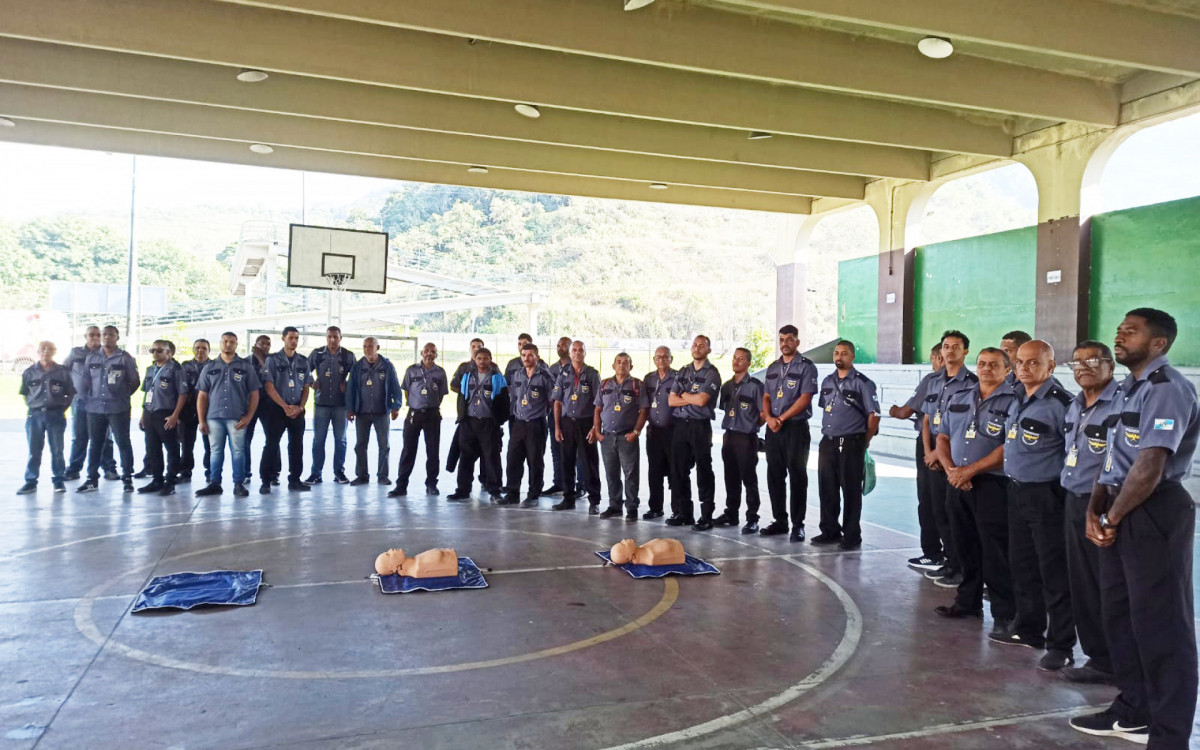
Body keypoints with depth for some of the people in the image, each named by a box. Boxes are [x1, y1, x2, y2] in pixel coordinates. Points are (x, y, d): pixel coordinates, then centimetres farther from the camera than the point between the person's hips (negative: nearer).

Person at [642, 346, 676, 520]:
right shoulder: (648, 378, 11)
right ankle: (655, 507, 18)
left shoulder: (677, 378, -4)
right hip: (653, 431, 5)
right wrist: (647, 421, 7)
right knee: (654, 471, 9)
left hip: (672, 431, -5)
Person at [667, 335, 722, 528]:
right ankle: (682, 513, 17)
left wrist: (683, 394, 1)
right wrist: (693, 399, -6)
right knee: (679, 470, 8)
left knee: (704, 471, -1)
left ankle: (706, 516, 3)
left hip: (700, 426, -6)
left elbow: (701, 400, -15)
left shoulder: (712, 373, -2)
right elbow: (671, 400, 7)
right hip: (680, 425, 6)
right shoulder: (682, 372, 15)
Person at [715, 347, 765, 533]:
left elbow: (764, 413, -9)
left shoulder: (755, 385, -8)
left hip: (746, 438, -6)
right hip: (728, 436, 6)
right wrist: (729, 425, 10)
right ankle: (731, 514, 24)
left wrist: (751, 425, -1)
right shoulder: (727, 386, 12)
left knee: (749, 480, -3)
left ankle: (752, 519, 3)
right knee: (731, 479, 14)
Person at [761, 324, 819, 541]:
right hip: (773, 429, 6)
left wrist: (782, 418, -14)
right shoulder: (772, 368, 14)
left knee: (797, 477, -2)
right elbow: (766, 397, 14)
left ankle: (798, 525, 4)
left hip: (796, 428, -6)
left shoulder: (806, 367, -5)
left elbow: (805, 398, -13)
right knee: (774, 476, 9)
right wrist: (769, 418, -5)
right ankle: (779, 521, 19)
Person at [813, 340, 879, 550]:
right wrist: (827, 433, 16)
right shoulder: (827, 382, 13)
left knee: (851, 491, 0)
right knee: (827, 489, 10)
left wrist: (864, 442, -3)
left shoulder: (863, 383, -7)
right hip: (827, 443, 6)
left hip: (851, 444, -6)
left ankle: (852, 536, 9)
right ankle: (830, 531, 23)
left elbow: (873, 415, -8)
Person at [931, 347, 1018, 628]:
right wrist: (951, 470, -4)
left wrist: (970, 470, -15)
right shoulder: (958, 399, 13)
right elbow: (942, 438, 12)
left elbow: (1009, 447, -14)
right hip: (957, 483, 6)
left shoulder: (1012, 402, -5)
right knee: (966, 547, 14)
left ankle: (1004, 613, 7)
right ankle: (968, 601, 27)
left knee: (995, 551, -3)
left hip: (993, 485, -5)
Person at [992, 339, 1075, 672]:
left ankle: (1061, 645, 10)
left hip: (1046, 495, -9)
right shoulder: (1019, 400, 11)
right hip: (1016, 491, 9)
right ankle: (1028, 629, 32)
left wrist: (1065, 490, -15)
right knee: (1022, 565, 18)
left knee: (1054, 572, 0)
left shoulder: (1060, 403, -16)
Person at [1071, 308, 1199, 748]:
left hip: (1154, 513, -10)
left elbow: (1149, 467, -22)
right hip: (1121, 515, 10)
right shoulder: (1129, 388, 15)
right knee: (1118, 615, 18)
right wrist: (1095, 509, 4)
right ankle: (1133, 712, 33)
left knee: (1160, 625, -2)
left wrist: (1113, 518, -12)